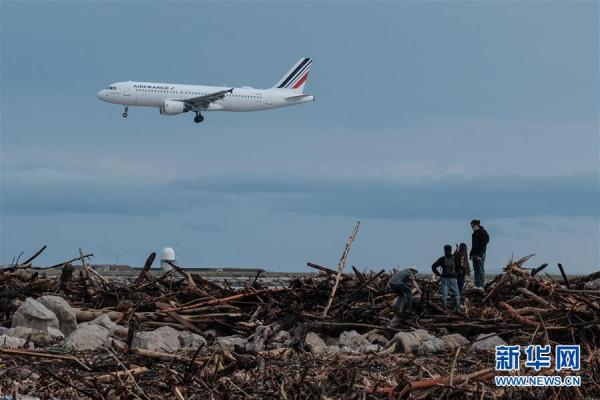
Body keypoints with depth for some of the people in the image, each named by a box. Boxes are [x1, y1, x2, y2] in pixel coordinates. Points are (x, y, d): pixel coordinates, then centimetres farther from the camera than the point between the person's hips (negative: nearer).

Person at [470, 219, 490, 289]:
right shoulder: (474, 233, 16)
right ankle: (477, 285, 9)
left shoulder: (482, 233, -11)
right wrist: (471, 254, 15)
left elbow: (483, 245, -15)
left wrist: (480, 255, -20)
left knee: (480, 270, -7)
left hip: (480, 255, -9)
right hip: (475, 254, 9)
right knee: (476, 270, 7)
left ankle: (481, 286, -7)